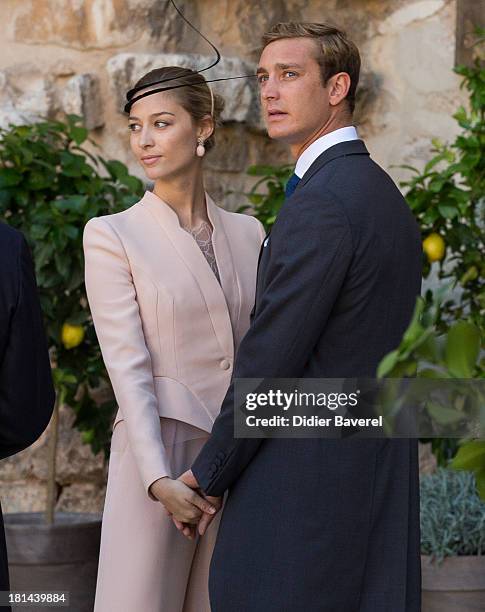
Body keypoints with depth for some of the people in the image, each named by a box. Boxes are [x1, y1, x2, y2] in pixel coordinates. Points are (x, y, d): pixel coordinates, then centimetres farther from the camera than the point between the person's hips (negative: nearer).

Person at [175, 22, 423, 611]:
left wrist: (208, 474, -5)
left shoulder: (319, 204, -15)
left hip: (303, 487, -10)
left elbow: (270, 358, -16)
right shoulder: (385, 194, 16)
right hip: (380, 477, 10)